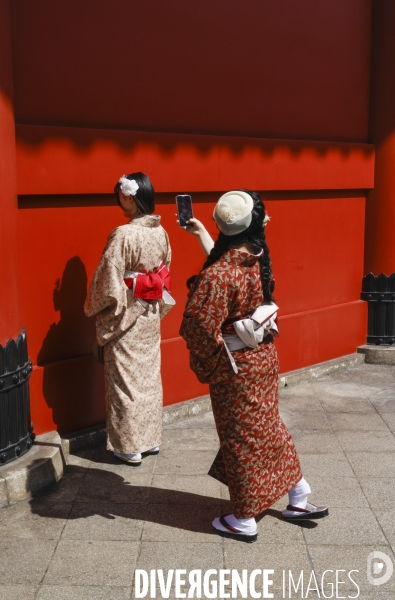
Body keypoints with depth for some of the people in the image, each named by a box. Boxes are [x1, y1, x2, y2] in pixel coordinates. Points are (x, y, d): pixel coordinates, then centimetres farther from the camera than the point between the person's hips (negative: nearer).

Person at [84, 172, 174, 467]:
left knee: (127, 380, 6)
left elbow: (108, 282, -19)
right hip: (152, 314, 7)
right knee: (150, 376, 17)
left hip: (126, 317, -7)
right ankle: (152, 439, 29)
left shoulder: (123, 235, -22)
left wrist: (93, 309, -3)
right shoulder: (160, 232, -1)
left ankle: (131, 447, 16)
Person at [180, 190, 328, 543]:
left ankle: (244, 520, 24)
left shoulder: (217, 276, -25)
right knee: (268, 428, 22)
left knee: (241, 439, 7)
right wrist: (200, 233, 27)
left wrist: (206, 365, -7)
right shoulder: (256, 258, -3)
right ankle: (299, 499, 36)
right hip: (264, 355, 7)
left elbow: (199, 326, -24)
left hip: (236, 367, -7)